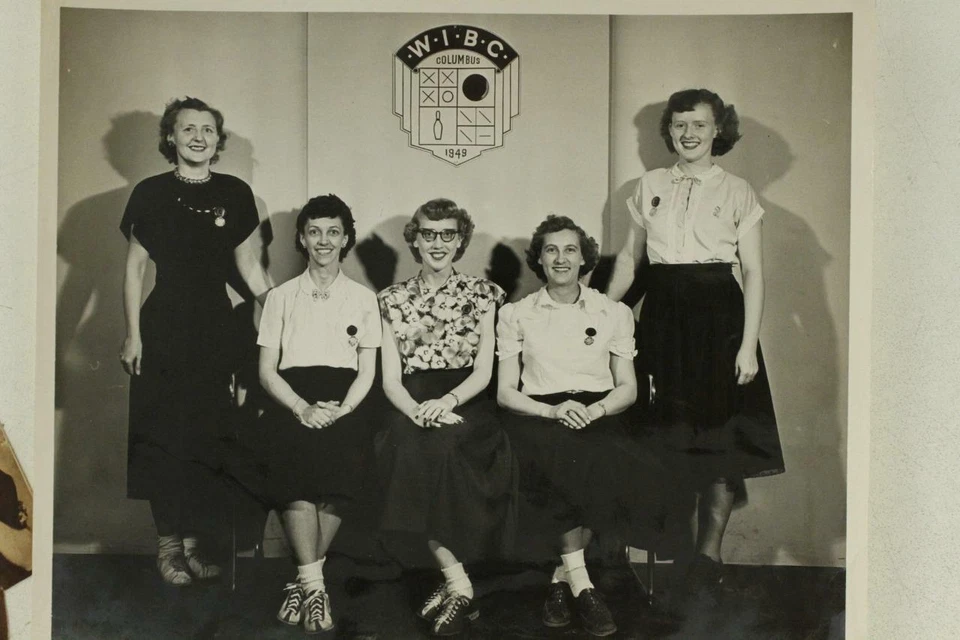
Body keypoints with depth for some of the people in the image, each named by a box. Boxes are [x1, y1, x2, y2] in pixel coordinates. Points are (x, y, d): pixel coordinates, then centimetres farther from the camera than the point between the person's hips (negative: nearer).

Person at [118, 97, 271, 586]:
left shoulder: (235, 193, 6)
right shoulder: (151, 193, 0)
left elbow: (247, 262, 12)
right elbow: (134, 267, 2)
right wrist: (132, 335, -4)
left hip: (217, 332, 2)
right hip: (164, 330, -2)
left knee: (211, 440, 3)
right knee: (164, 439, 0)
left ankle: (194, 540, 15)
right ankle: (168, 541, 12)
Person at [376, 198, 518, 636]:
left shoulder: (481, 293, 12)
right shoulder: (393, 299, 16)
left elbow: (483, 372, 3)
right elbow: (390, 379, 7)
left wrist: (447, 402, -17)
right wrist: (417, 411, -15)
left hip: (467, 404, -1)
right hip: (412, 406, 1)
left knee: (442, 445, -34)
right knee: (413, 448, -33)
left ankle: (453, 582, -25)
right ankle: (458, 581, -29)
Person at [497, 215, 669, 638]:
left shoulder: (615, 313, 16)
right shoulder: (515, 315, 13)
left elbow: (628, 389, 12)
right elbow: (505, 392, 7)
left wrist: (596, 409, -11)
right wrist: (553, 411, -12)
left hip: (599, 416, 1)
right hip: (539, 417, -1)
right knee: (572, 461, -37)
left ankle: (564, 577, -22)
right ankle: (581, 584, -30)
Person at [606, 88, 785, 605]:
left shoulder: (737, 192, 2)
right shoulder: (649, 187, 10)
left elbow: (753, 273, -2)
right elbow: (629, 258, 15)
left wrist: (748, 344, -10)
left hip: (717, 315, -2)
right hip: (663, 312, 3)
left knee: (717, 432, -2)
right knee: (664, 431, 4)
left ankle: (708, 553, 10)